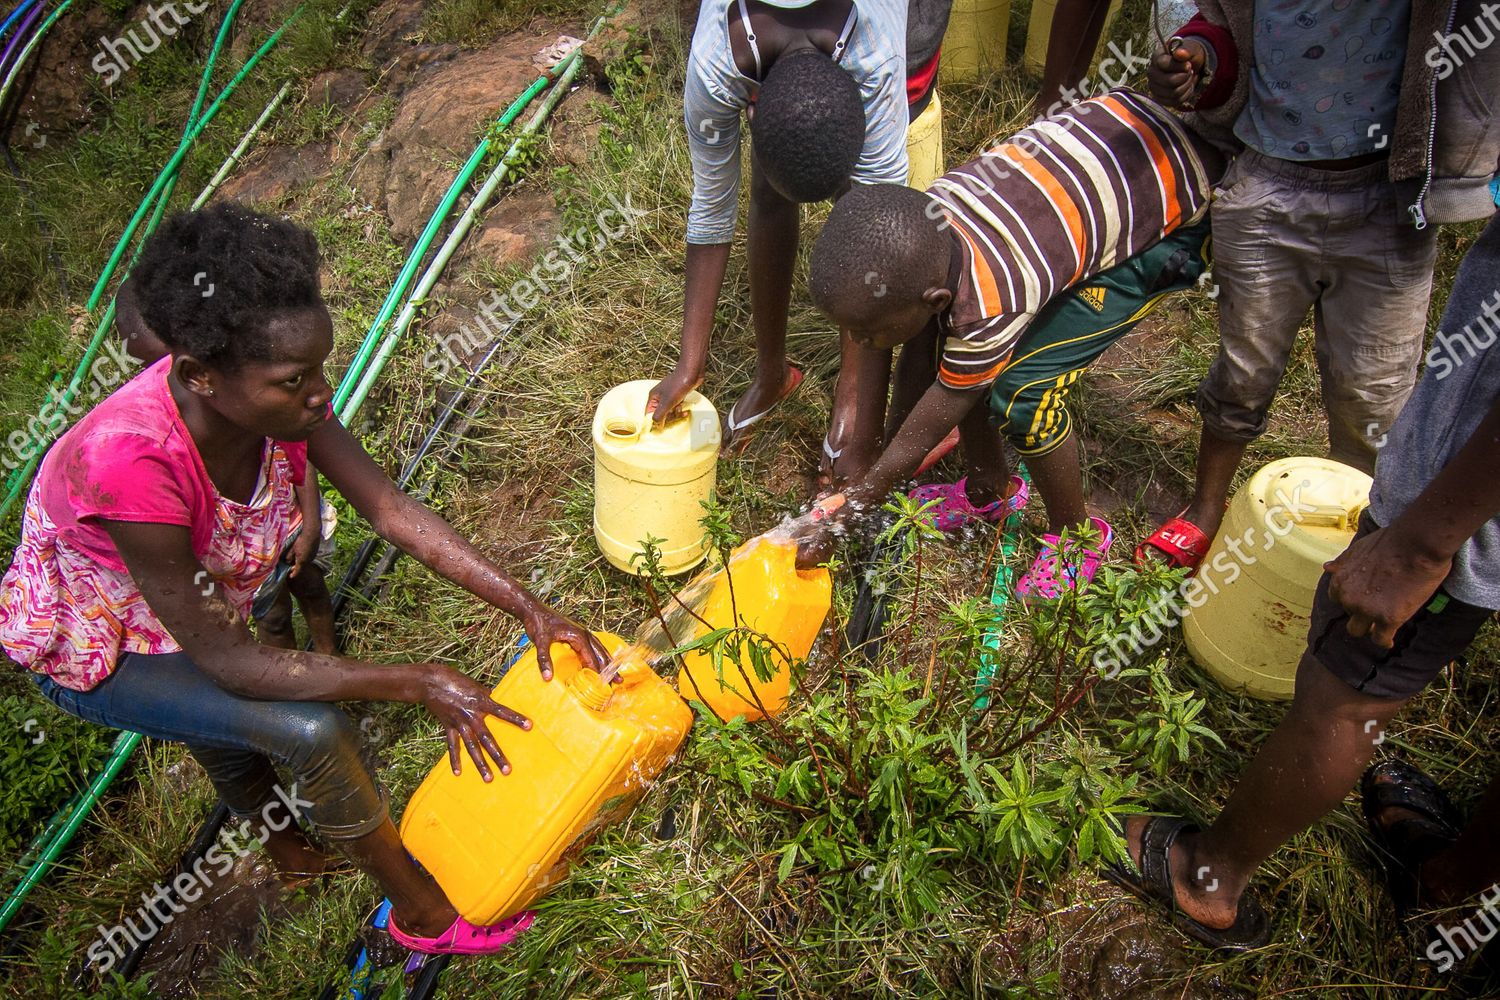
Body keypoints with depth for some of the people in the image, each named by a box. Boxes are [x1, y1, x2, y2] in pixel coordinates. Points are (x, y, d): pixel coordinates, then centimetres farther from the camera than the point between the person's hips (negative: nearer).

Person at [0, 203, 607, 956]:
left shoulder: (273, 393, -24)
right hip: (97, 649, -6)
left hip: (201, 603, 6)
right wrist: (419, 684, -33)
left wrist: (529, 610, -21)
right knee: (309, 730, -20)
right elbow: (223, 660, -33)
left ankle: (275, 834, 56)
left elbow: (392, 511, -17)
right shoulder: (132, 462, -42)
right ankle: (420, 913, 2)